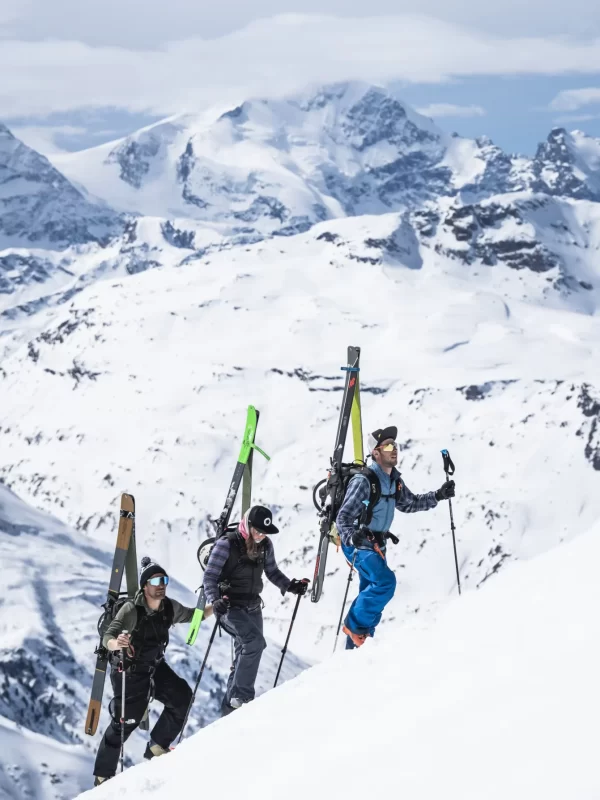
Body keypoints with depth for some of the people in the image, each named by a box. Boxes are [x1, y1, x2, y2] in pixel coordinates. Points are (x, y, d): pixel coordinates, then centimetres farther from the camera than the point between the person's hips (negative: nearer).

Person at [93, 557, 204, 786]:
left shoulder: (170, 608, -9)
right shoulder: (131, 610, -26)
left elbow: (192, 616, 11)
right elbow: (107, 638, -33)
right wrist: (116, 643, -56)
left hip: (155, 667, 6)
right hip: (129, 671, -6)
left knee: (182, 696, -9)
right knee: (126, 720, -7)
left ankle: (156, 747, 6)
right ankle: (103, 775, 7)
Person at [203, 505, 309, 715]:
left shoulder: (265, 545, 2)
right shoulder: (227, 544, -14)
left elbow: (272, 572, 16)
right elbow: (210, 576, -14)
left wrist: (290, 586, 0)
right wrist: (214, 600, -29)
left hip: (253, 608, 7)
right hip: (230, 607, -7)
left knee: (245, 655, 7)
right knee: (255, 641, -27)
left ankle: (229, 712, 15)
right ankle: (240, 696, -22)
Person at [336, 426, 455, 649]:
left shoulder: (394, 480, 4)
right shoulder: (364, 481, -21)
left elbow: (409, 503, 22)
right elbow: (344, 517, -23)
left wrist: (438, 496, 11)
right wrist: (352, 536, -43)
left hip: (376, 544, 9)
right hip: (358, 544, -9)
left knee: (372, 593, 11)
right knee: (385, 581, -25)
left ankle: (355, 647, 21)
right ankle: (355, 625, -12)